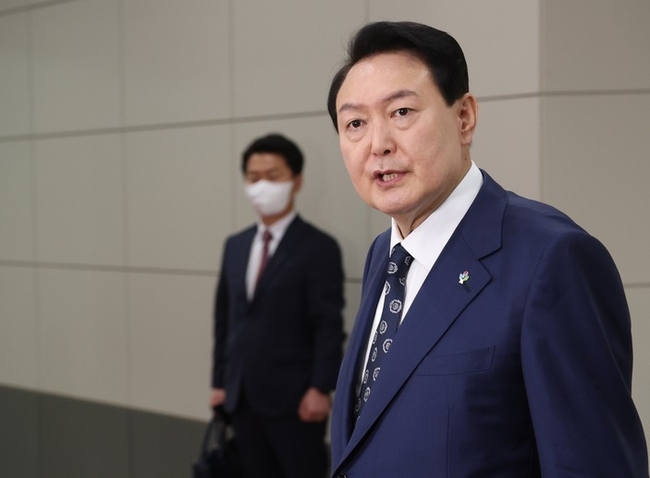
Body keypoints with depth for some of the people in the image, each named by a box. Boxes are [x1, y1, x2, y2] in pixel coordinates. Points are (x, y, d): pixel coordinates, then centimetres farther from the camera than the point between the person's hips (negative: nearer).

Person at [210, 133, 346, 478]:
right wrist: (220, 382, 12)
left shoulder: (318, 247, -6)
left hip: (294, 398, -6)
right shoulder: (235, 246, 13)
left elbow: (329, 326, -11)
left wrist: (320, 389, -17)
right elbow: (224, 318, 15)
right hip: (243, 398, 6)